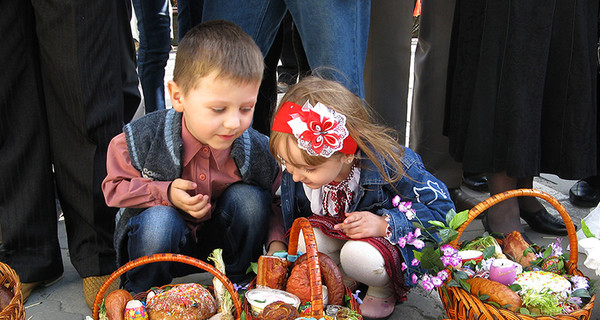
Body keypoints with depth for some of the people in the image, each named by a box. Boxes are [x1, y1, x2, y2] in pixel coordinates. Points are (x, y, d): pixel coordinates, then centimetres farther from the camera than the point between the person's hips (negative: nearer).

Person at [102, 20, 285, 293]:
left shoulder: (258, 150, -18)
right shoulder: (141, 140, -22)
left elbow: (274, 203, -2)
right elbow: (115, 188, -9)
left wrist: (276, 241, -22)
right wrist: (165, 194, -26)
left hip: (219, 237, 2)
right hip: (160, 240, -2)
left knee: (248, 198, -24)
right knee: (159, 220, -35)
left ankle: (234, 285, -2)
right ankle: (141, 295, -5)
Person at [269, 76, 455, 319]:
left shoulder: (387, 164, -34)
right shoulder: (298, 165, -18)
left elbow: (442, 208, -23)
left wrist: (385, 224, -33)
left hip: (391, 243, -4)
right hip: (335, 234, 5)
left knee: (357, 255, -37)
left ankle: (385, 289, -1)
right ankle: (348, 280, 3)